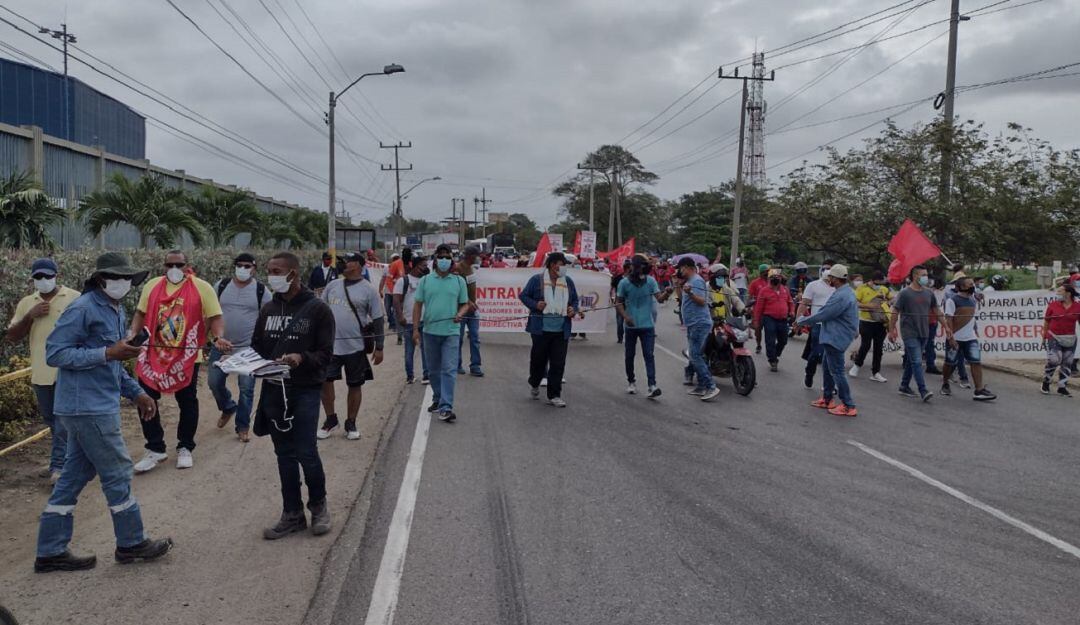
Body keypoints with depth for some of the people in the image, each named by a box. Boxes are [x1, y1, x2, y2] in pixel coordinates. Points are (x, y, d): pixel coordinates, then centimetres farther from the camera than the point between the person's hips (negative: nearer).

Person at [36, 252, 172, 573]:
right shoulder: (82, 309, -14)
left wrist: (136, 392, 16)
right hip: (89, 409, -9)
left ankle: (51, 552, 21)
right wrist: (108, 353, -23)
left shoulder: (115, 311, 15)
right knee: (118, 473, 1)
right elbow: (54, 353, -19)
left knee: (74, 477, 13)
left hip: (94, 407, 9)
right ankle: (131, 544, 14)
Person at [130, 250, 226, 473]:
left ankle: (185, 448, 27)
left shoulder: (202, 288, -6)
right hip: (154, 355, 3)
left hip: (187, 357, -3)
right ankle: (155, 449, 18)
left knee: (187, 402, 9)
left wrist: (219, 338, -24)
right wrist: (133, 334, -6)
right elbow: (141, 313, 10)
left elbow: (215, 317, -7)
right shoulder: (152, 286, 5)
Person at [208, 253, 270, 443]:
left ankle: (243, 426, 15)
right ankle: (228, 407, 39)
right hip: (221, 345, 3)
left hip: (249, 348, -3)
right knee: (214, 382, 9)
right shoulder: (222, 285, 3)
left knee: (246, 389, 1)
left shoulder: (261, 290, -3)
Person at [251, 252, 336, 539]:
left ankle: (318, 505, 20)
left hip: (305, 391, -5)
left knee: (306, 453, -5)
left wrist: (301, 359, -26)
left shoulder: (317, 309, -6)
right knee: (284, 454, 11)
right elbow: (257, 348, 17)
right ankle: (292, 513, 22)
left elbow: (325, 354, -8)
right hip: (273, 390, 5)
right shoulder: (268, 310, 11)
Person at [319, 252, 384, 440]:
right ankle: (331, 420, 20)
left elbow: (377, 319, -5)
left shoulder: (368, 289, -5)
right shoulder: (332, 286, 7)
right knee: (325, 381, 1)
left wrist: (379, 347, -8)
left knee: (355, 385, 6)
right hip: (330, 345, 4)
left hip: (355, 347, -3)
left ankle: (351, 424, 21)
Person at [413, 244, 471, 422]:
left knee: (449, 370, -9)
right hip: (430, 332, 2)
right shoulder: (425, 280, 4)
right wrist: (415, 329, -1)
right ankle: (437, 399, 33)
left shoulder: (459, 281, 3)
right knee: (434, 369, 15)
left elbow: (465, 304, 8)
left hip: (451, 332, -2)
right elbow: (418, 305, 5)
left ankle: (445, 407, -11)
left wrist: (460, 314, -14)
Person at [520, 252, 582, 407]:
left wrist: (573, 309, -3)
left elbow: (575, 300, 18)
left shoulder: (568, 281, 7)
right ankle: (534, 384, 40)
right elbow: (523, 295, 3)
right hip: (541, 329, -3)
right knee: (539, 359, 10)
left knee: (558, 364, 0)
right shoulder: (537, 280, -4)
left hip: (561, 330, 3)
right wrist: (535, 304, -14)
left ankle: (554, 395, 10)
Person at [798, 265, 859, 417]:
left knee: (837, 371, -5)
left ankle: (848, 406, 0)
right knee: (827, 368, 20)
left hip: (835, 339, -11)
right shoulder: (846, 291, 11)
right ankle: (827, 399, 30)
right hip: (833, 337, 11)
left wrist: (802, 320, -7)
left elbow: (822, 315, -21)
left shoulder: (841, 296, -24)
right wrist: (810, 322, 17)